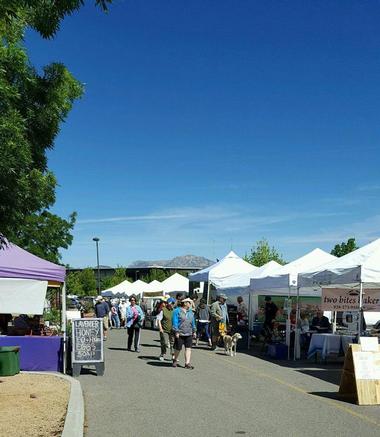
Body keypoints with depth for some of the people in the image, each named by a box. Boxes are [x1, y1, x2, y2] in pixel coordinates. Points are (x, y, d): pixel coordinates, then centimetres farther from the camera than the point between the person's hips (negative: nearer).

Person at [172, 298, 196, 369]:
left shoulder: (190, 312, 13)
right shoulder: (177, 311, -7)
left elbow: (193, 322, 19)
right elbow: (174, 322, -10)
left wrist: (194, 331, 17)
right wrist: (176, 332, -15)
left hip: (189, 334, 5)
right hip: (180, 333, -5)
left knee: (188, 348, -3)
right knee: (178, 348, 6)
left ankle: (187, 363, -2)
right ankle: (175, 360, 30)